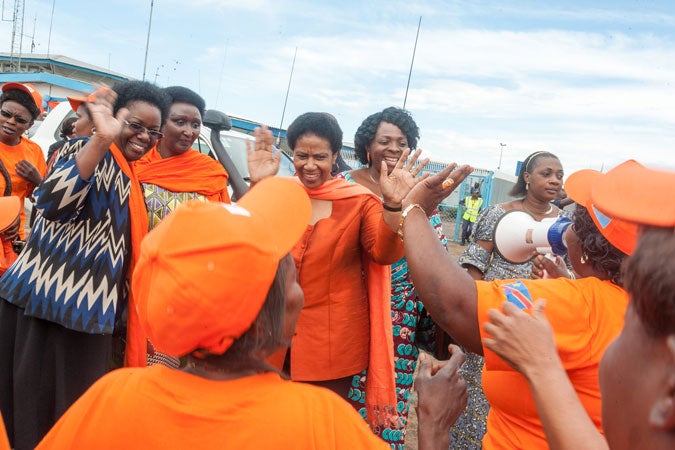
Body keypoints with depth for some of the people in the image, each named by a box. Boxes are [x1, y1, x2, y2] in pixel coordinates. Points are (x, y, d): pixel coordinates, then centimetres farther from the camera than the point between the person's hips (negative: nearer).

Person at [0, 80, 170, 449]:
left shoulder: (130, 177, 15)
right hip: (46, 298, -8)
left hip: (87, 310, 8)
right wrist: (103, 139, -33)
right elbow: (51, 203, -28)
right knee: (30, 409, 4)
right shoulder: (89, 151, -8)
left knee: (71, 414, 16)